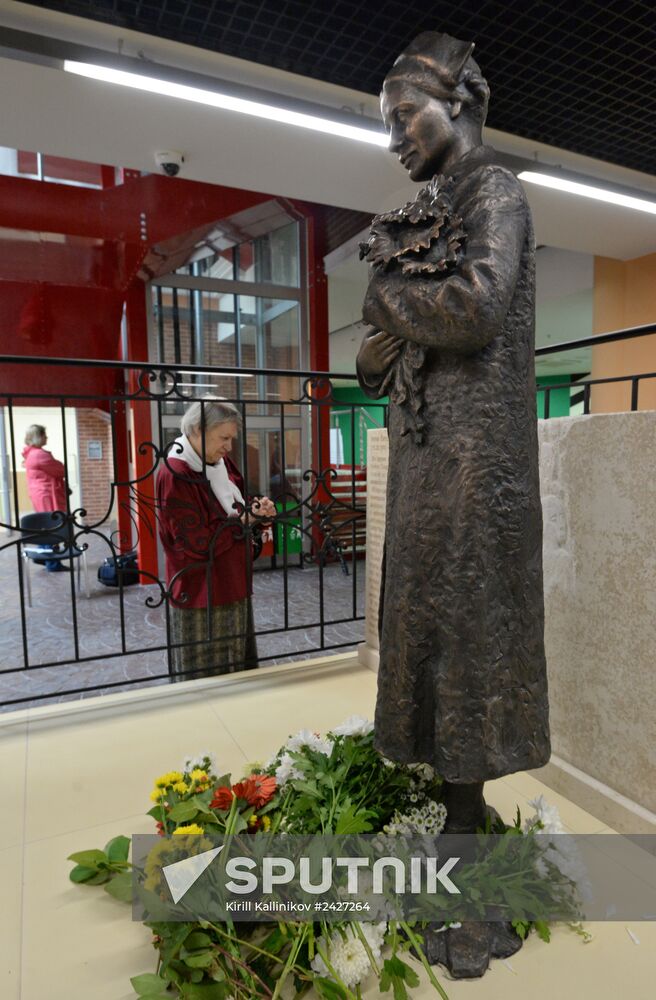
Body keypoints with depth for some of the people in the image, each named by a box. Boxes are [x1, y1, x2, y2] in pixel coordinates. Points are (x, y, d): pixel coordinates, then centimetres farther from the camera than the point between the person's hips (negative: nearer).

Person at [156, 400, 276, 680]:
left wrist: (254, 511, -6)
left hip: (233, 586, 8)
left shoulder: (223, 464, 6)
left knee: (238, 668, 18)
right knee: (206, 678, 8)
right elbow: (197, 544, -22)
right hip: (200, 594, -8)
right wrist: (245, 520, -15)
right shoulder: (175, 474, -20)